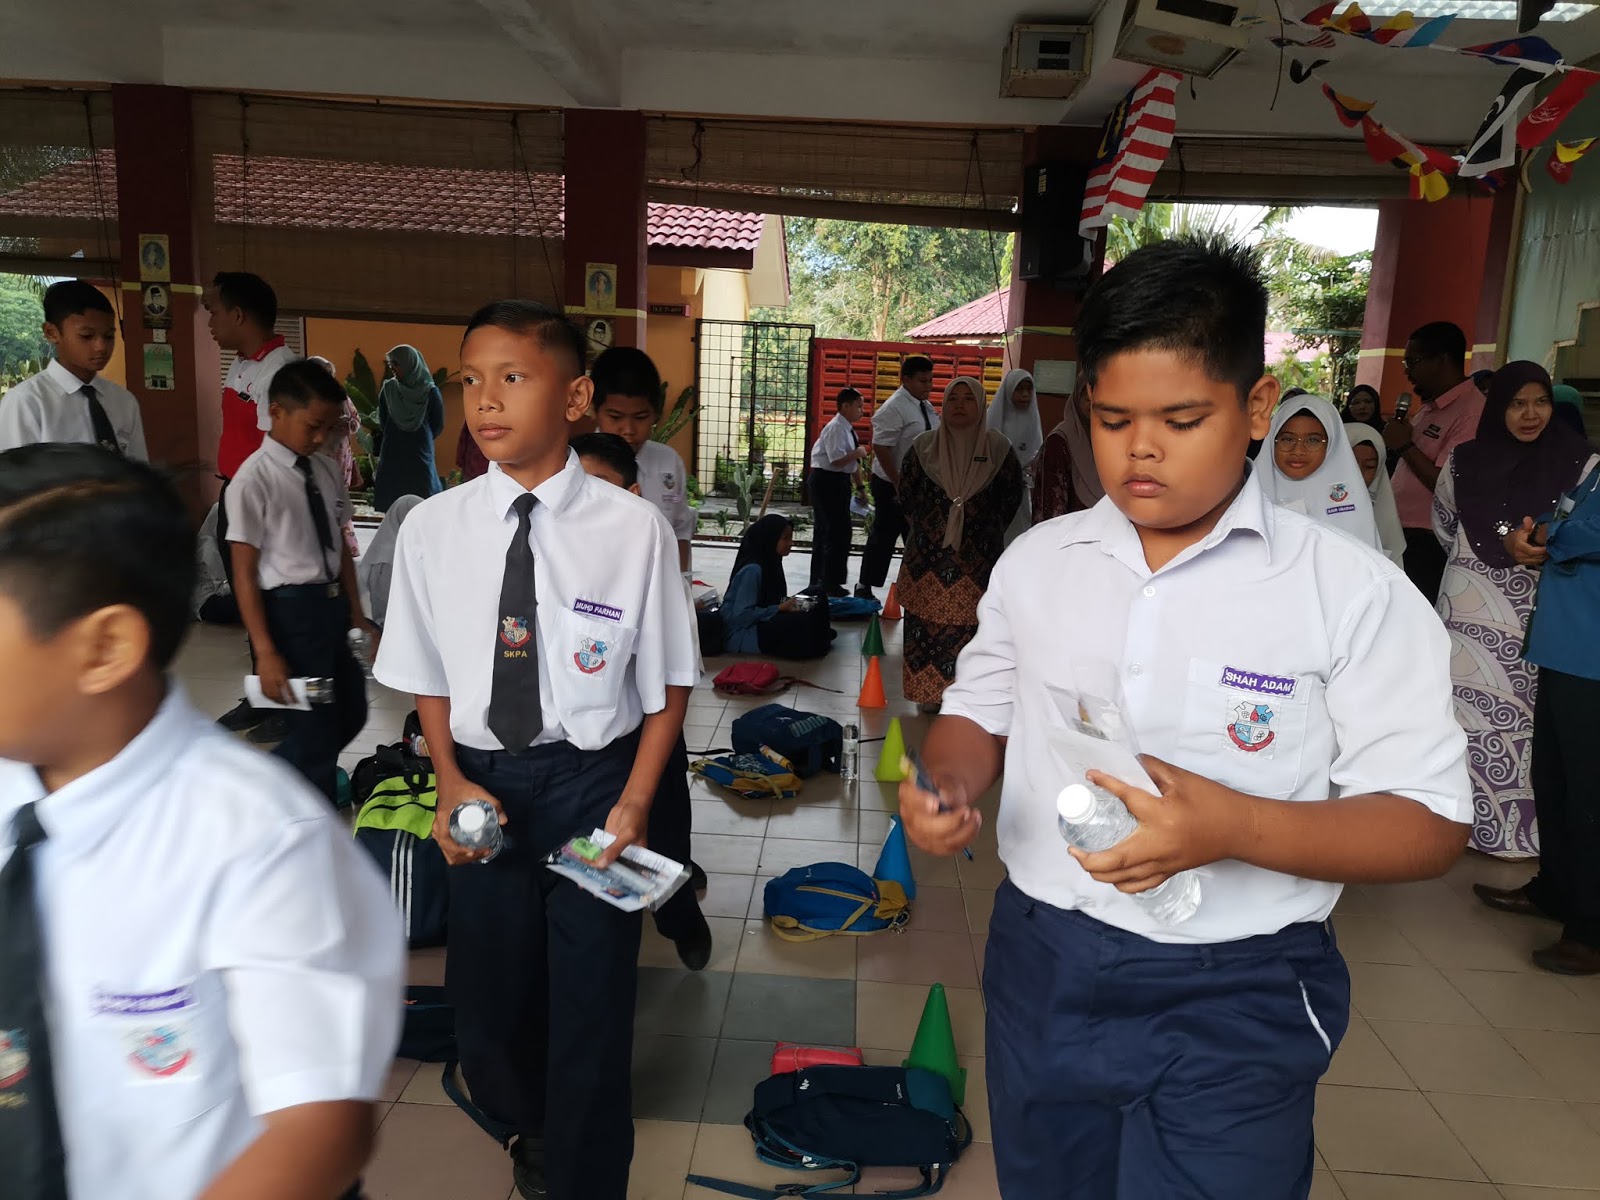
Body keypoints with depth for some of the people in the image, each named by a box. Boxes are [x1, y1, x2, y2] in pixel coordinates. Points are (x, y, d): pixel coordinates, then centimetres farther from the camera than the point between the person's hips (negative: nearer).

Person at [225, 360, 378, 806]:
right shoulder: (254, 479, -14)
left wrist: (356, 614, 12)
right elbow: (244, 573, -13)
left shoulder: (327, 471, 5)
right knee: (317, 731, 4)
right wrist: (265, 652, -15)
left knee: (351, 715, 19)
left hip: (333, 603, 7)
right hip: (290, 611, -7)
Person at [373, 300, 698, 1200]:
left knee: (591, 1002, 8)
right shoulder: (433, 529, -5)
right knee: (490, 993, 19)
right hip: (484, 780, 3)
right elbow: (428, 675, 6)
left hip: (592, 780, -3)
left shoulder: (633, 528, -13)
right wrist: (450, 783, -5)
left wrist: (634, 804, -10)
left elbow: (668, 681, -5)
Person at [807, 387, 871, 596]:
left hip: (837, 482, 10)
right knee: (839, 532, -9)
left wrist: (859, 486, 15)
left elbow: (853, 462, 17)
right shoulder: (835, 429, -16)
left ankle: (819, 582, 22)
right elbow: (837, 460, -25)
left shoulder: (848, 430, 14)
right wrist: (857, 453, -12)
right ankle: (830, 583, -3)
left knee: (826, 532, 14)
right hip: (826, 482, -10)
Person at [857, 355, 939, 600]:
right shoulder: (894, 408, -17)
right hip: (892, 485, -8)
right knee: (884, 536, 1)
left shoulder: (925, 406, 10)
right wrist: (899, 484, -23)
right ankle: (864, 588, 13)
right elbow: (881, 448, -22)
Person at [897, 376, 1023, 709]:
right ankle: (928, 691, 12)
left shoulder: (997, 447, 0)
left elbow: (1013, 491, 11)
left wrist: (990, 527, 9)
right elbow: (906, 490, 12)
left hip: (978, 556, -1)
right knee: (927, 620, 2)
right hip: (929, 553, 1)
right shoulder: (924, 446, 2)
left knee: (971, 620, 0)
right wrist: (922, 525, 12)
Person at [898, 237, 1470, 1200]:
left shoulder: (1353, 592, -11)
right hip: (1040, 970, 4)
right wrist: (949, 785, -11)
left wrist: (1232, 827, -27)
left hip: (1232, 1008, -4)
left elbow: (1429, 823, -11)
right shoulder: (1038, 561, 1)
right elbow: (979, 714, 12)